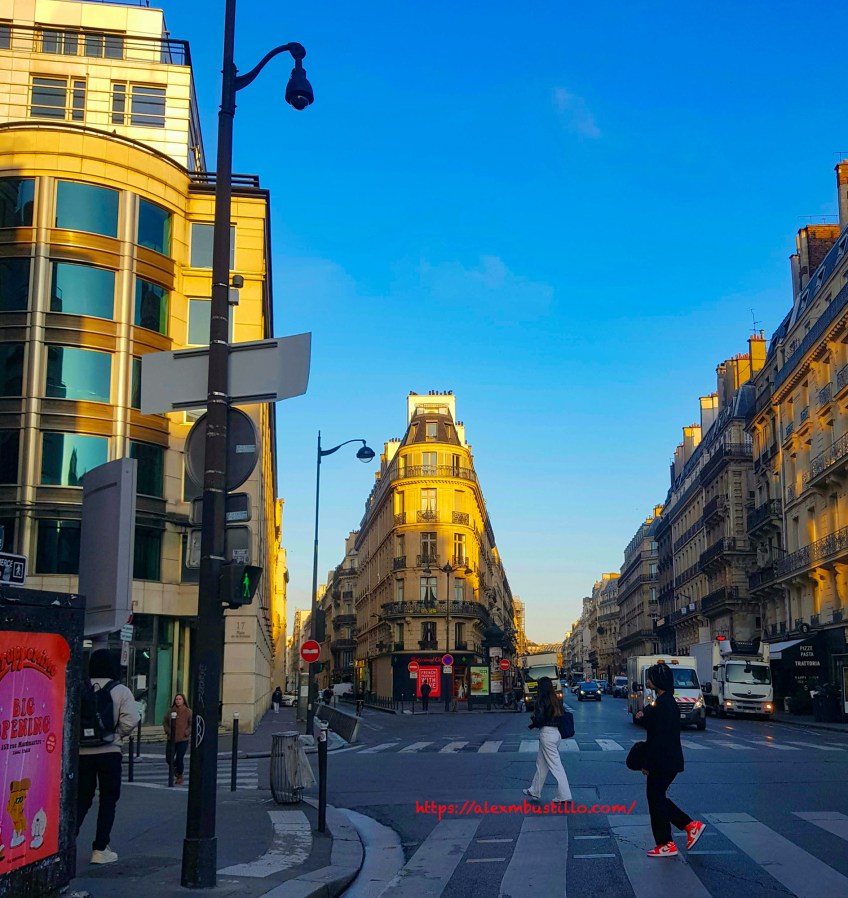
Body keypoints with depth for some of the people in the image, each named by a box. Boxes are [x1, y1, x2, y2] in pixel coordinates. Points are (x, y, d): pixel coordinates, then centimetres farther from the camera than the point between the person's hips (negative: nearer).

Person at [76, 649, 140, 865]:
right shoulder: (121, 691, -6)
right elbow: (130, 721, -15)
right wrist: (117, 734, 2)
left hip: (82, 751, 2)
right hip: (109, 751, -2)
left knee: (81, 798, 14)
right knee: (108, 799, 8)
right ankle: (100, 849, 8)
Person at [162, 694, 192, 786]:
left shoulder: (188, 711, -3)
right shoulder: (170, 711, 5)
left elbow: (192, 724, -3)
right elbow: (165, 722, 13)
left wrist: (186, 733, -12)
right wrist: (167, 731, 0)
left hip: (183, 740, -3)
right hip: (171, 739, 3)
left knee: (179, 759, -5)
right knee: (169, 758, 3)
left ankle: (180, 776, 17)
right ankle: (175, 770, 34)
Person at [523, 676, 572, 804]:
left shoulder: (541, 700, -14)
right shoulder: (556, 700, 8)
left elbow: (539, 718, -20)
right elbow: (561, 715, 9)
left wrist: (532, 725, 2)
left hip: (546, 733, -8)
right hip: (556, 732, 8)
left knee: (555, 765, -4)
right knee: (541, 764, 19)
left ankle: (565, 795, -3)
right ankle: (534, 792, 29)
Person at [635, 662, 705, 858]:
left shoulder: (664, 703, -21)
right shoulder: (666, 701, 10)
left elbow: (660, 737, -23)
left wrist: (648, 764, -19)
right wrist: (644, 717, 3)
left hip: (663, 761, -10)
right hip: (667, 761, 10)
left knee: (656, 799, 2)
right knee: (658, 798, 17)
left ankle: (666, 845, 11)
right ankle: (691, 825, 20)